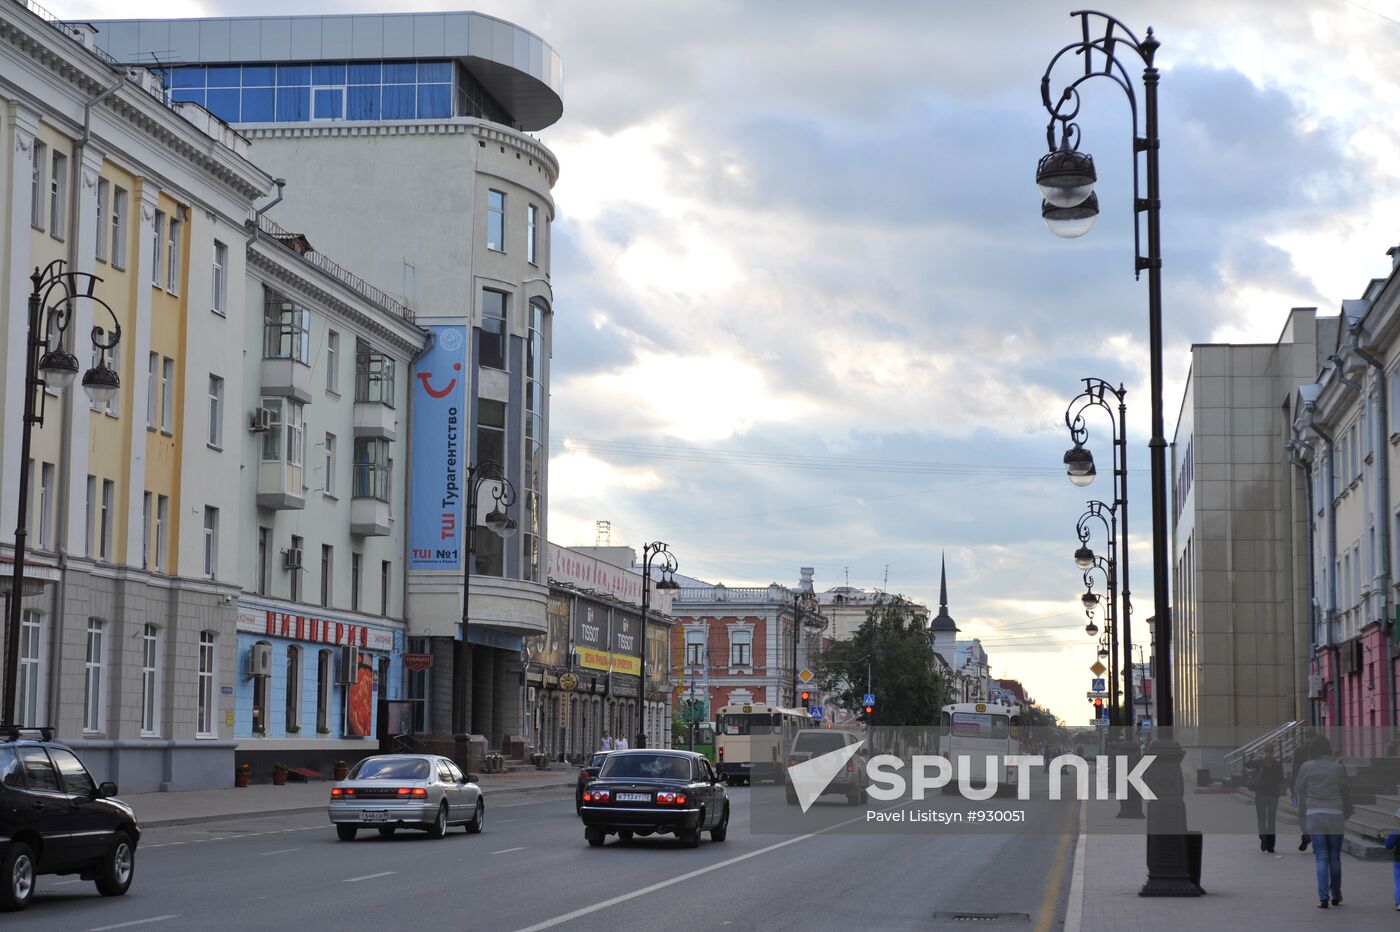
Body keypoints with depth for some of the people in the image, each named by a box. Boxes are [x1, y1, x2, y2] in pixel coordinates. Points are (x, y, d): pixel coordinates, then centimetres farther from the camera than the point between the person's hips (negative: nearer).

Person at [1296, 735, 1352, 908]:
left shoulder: (1306, 767, 2)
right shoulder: (1337, 768, 2)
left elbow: (1300, 792, 7)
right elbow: (1345, 792, 8)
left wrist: (1302, 813, 18)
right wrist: (1347, 813, 19)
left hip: (1314, 815, 0)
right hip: (1335, 815, 0)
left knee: (1321, 858, 0)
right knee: (1335, 858, 11)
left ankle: (1323, 896, -10)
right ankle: (1336, 896, 19)